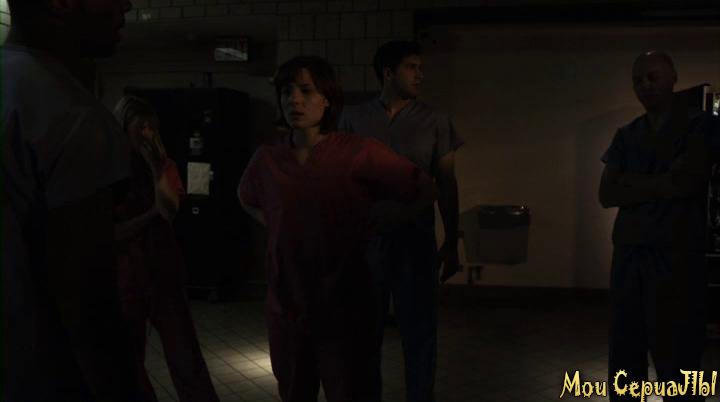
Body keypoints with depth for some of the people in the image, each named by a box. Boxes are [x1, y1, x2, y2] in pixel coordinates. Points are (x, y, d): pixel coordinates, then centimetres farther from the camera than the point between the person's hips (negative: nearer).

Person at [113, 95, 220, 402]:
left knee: (185, 354, -2)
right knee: (129, 357, 11)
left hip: (164, 270, 1)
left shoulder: (165, 167, 4)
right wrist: (152, 214, -16)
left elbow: (169, 212, -11)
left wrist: (156, 168, -17)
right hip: (125, 275, -1)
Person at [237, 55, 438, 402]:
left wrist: (375, 226, -6)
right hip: (285, 307, 4)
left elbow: (424, 192, -4)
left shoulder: (359, 153, -12)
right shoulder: (267, 158, 0)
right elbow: (247, 199, 23)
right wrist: (275, 226, 9)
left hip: (344, 309, -3)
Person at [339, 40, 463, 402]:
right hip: (365, 238, 1)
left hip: (416, 240, 0)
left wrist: (452, 242, 2)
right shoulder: (354, 119, 3)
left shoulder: (435, 121, 3)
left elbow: (446, 184, 4)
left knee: (419, 331, 6)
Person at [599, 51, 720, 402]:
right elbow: (607, 194, 4)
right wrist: (662, 185, -5)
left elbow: (685, 181, -14)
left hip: (678, 256, -4)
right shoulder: (626, 135, 14)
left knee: (678, 363, -1)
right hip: (628, 256, 4)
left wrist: (632, 184, -2)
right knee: (624, 361, 8)